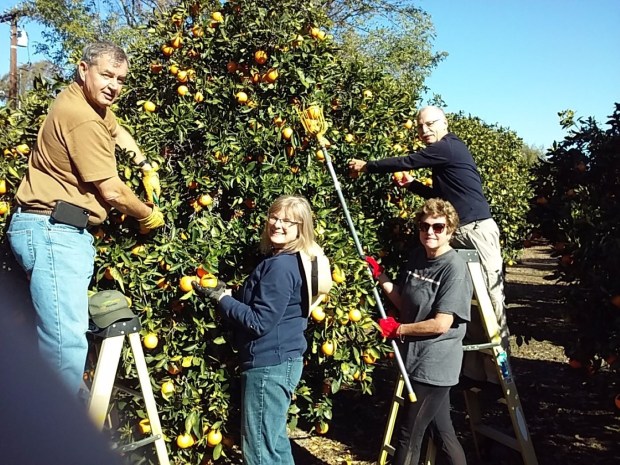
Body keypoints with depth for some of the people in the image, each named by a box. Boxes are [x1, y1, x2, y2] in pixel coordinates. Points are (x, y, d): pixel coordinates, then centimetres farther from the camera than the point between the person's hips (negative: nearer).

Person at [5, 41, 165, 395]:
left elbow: (117, 131, 39)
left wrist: (146, 167, 29)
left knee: (71, 331, 14)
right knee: (67, 341, -17)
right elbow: (112, 192, -12)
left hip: (64, 232, 11)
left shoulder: (91, 102, 16)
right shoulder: (82, 119, -16)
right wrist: (148, 215, 5)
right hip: (52, 232, -11)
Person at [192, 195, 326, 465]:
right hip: (282, 361, 11)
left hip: (269, 364, -11)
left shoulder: (280, 265, -20)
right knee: (274, 442, 21)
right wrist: (229, 296, 6)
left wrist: (221, 298, -14)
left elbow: (259, 322, -22)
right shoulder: (294, 260, 11)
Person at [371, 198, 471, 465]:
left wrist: (398, 329, -13)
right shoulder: (417, 257, 4)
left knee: (408, 436, 3)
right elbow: (405, 304, 9)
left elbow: (441, 324, -22)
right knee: (442, 431, 22)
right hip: (416, 359, 8)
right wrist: (380, 276, -3)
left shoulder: (454, 268, -18)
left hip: (435, 365, -8)